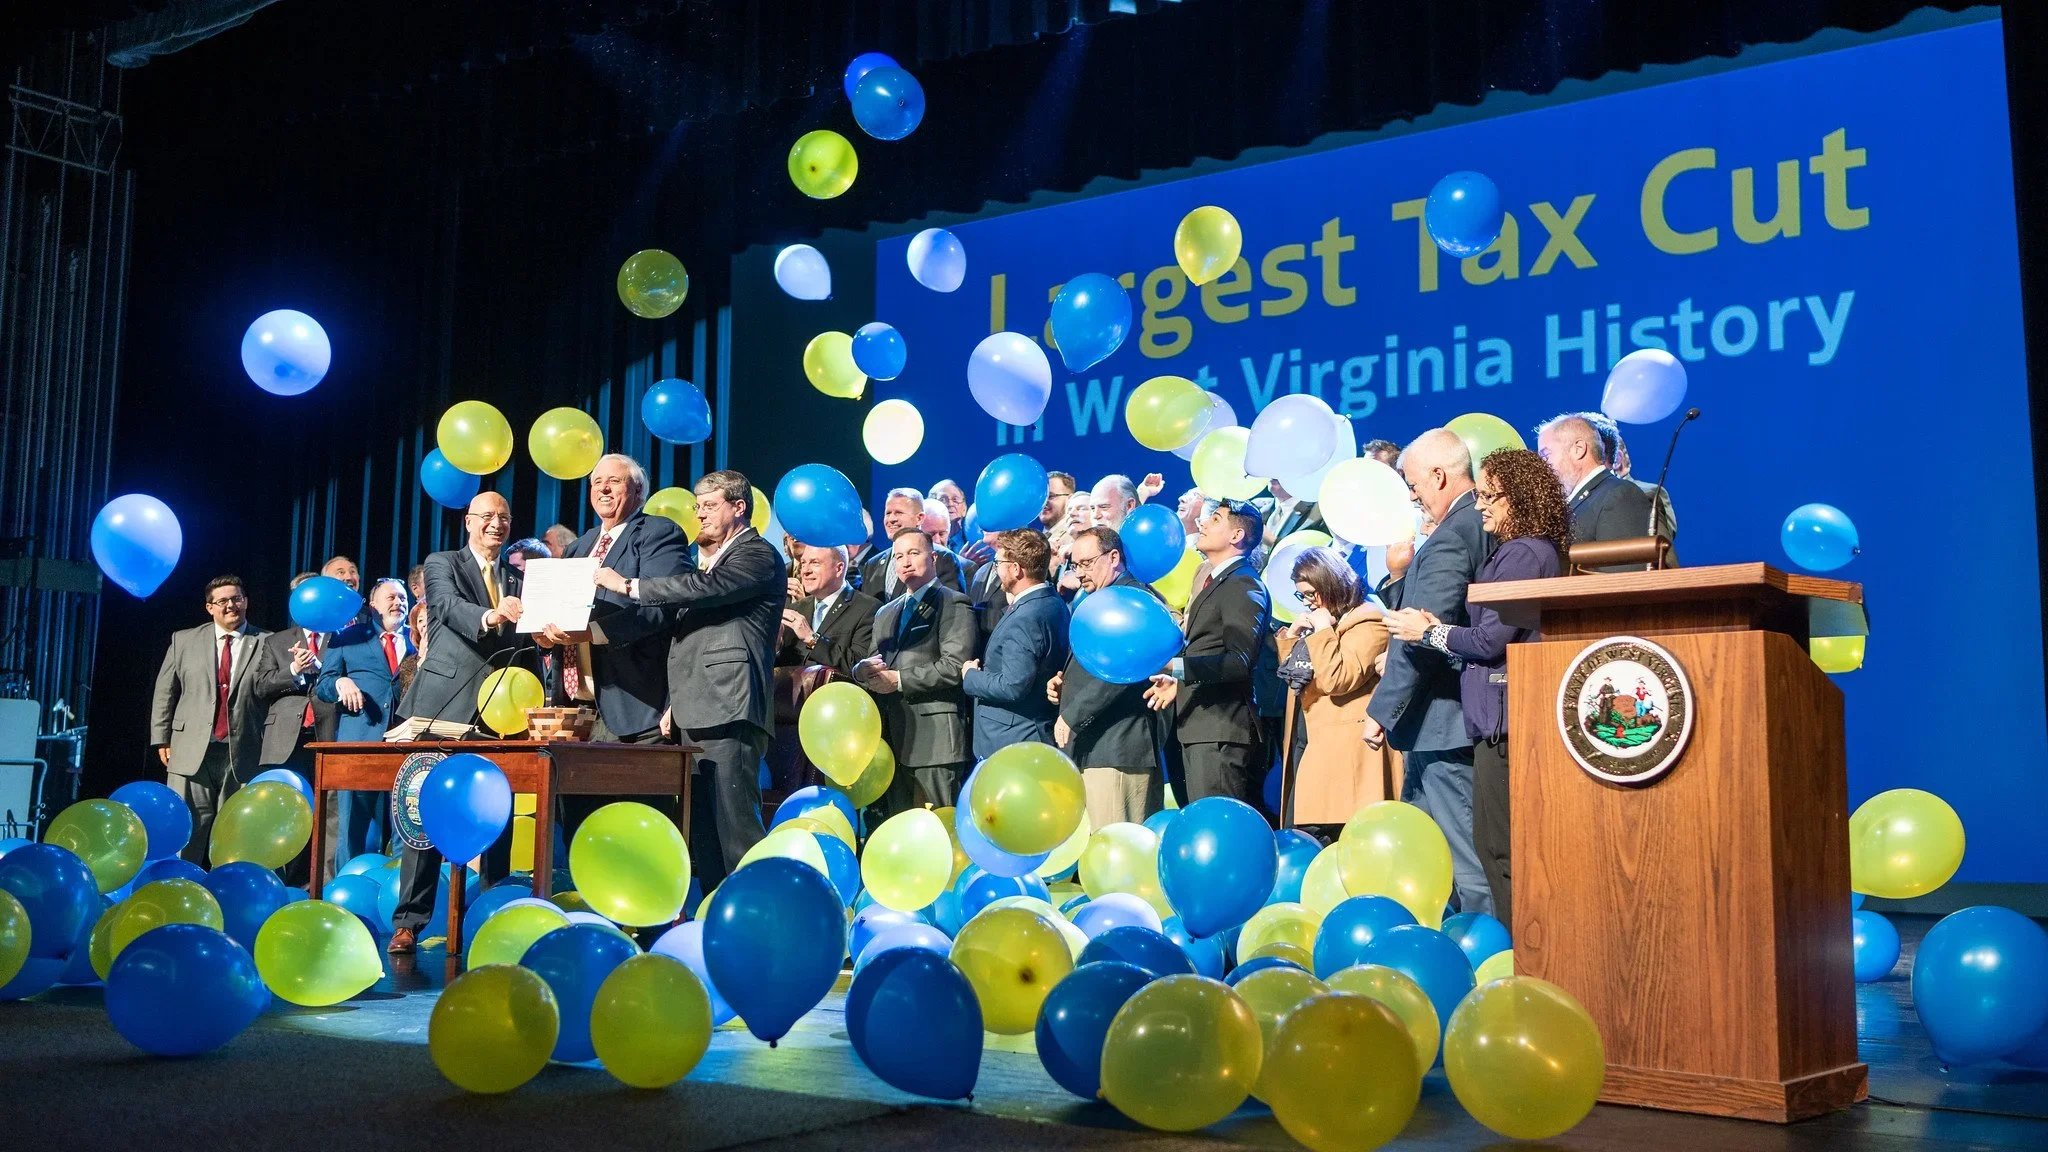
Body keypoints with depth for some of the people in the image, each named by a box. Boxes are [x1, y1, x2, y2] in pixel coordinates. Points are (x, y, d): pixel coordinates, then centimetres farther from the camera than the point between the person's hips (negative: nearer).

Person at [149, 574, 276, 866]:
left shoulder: (265, 644, 6)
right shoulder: (184, 641, 10)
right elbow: (164, 692, 12)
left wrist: (293, 670, -21)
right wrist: (162, 740, 7)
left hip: (241, 754, 0)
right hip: (192, 751, 1)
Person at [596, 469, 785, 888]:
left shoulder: (759, 555, -4)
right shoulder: (714, 560, 26)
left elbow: (704, 588, -21)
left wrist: (629, 585, -14)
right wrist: (676, 703, 21)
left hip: (729, 711, -10)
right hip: (696, 713, 10)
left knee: (735, 822, -13)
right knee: (701, 826, 8)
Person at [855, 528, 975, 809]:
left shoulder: (954, 605, -2)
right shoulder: (885, 613, 23)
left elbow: (955, 667, -13)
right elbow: (871, 662, 24)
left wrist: (900, 680, -13)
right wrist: (863, 670, 0)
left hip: (934, 736, -7)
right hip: (893, 738, 7)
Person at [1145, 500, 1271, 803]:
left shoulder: (1244, 585, -11)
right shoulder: (1215, 583, 22)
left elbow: (1241, 660, -21)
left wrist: (1178, 667, -28)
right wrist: (1179, 682, 19)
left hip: (1222, 729, -10)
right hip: (1199, 726, 10)